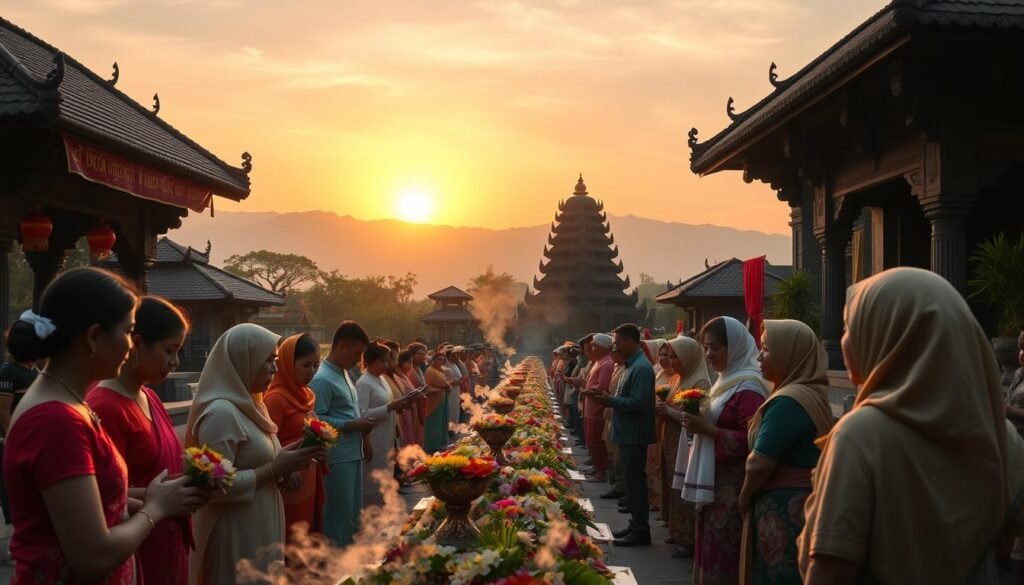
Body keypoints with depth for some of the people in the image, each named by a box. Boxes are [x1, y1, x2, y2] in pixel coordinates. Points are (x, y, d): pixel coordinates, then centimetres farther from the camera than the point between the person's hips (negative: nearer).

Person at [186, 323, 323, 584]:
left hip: (259, 530, 9)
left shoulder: (246, 406, 10)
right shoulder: (221, 413, -20)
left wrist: (282, 457, 0)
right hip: (236, 537, -9)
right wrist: (276, 469, -21)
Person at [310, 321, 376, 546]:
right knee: (340, 515, -1)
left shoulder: (343, 373, 13)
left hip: (352, 454, 9)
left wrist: (363, 440, 13)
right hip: (338, 458, -9)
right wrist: (354, 425, -19)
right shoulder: (322, 380, -17)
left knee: (354, 512, 17)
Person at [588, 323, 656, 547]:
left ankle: (641, 531, 3)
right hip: (628, 434, 10)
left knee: (635, 481, -4)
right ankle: (636, 524, 24)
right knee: (632, 480, 15)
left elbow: (638, 403, -25)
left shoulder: (641, 368, -19)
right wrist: (608, 398, 7)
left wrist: (609, 400, -17)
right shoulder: (632, 365, 13)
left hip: (635, 435, -10)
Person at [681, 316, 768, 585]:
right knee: (711, 552, 15)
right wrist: (699, 421, 6)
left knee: (724, 558, -4)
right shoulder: (728, 380, 13)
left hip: (733, 488, -10)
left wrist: (707, 430, -23)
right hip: (714, 483, 10)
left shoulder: (748, 388, -17)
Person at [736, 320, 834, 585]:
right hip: (805, 505, 9)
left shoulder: (788, 401, -20)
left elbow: (760, 463, -19)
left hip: (783, 511, -9)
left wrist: (744, 499, -2)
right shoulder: (814, 395, 9)